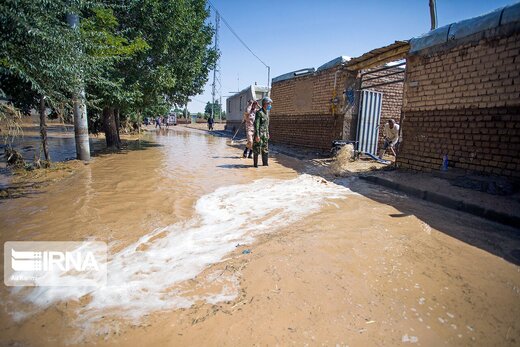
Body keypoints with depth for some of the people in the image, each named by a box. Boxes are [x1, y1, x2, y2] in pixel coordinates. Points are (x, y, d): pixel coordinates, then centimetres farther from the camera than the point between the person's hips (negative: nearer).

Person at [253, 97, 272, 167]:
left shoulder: (267, 112, 12)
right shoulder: (259, 112, -14)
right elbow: (256, 124, -18)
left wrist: (268, 133, 19)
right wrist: (257, 135, -23)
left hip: (265, 134, 8)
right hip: (259, 133, -8)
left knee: (265, 148, 11)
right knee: (257, 149, -2)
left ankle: (265, 163, 19)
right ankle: (255, 163, 6)